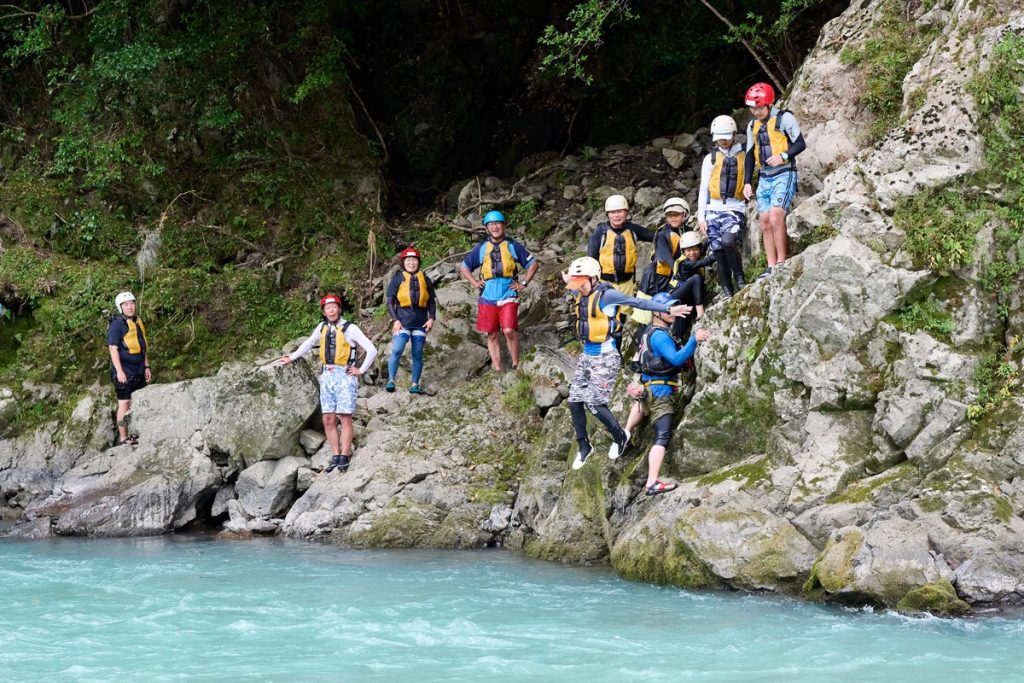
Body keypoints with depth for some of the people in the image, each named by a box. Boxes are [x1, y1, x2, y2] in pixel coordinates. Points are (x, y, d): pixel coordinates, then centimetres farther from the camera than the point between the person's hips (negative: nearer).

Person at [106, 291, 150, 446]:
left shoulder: (138, 323, 15)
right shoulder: (117, 324, -9)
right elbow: (113, 348, -15)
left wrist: (146, 367, 18)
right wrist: (119, 371, -21)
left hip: (138, 372, 8)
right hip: (124, 372, -8)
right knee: (125, 403, -6)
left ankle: (137, 435, 15)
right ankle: (123, 438, -3)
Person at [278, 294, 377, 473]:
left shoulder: (350, 329, -7)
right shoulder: (322, 327, 10)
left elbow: (372, 350, -8)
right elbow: (309, 343, 30)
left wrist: (361, 370, -5)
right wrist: (291, 357, 33)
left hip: (345, 376, -6)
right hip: (327, 376, 6)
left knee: (345, 418, -8)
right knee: (328, 419, 1)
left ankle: (344, 456, -7)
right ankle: (335, 456, 5)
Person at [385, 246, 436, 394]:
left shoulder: (425, 280, 11)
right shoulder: (398, 279, 3)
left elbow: (431, 301, 16)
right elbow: (390, 302, 2)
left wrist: (431, 318, 2)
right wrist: (395, 320, -8)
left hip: (420, 323, 3)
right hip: (402, 321, -3)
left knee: (417, 355, 6)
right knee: (397, 351, -19)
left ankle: (415, 384, 13)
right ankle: (391, 380, -17)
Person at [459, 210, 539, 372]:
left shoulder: (513, 246, 4)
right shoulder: (481, 248, 9)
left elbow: (532, 264, 12)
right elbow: (464, 267, 20)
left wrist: (524, 283, 4)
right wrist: (474, 282, 8)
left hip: (508, 296, -3)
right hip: (488, 298, 3)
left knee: (509, 331, -19)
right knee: (492, 335, 5)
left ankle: (516, 365, -6)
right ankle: (497, 369, 11)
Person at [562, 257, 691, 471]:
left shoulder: (605, 295, -17)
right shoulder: (580, 294, 6)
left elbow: (639, 302, -20)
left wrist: (668, 309, -23)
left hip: (605, 357, -8)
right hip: (587, 355, 8)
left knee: (595, 403, -10)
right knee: (574, 402, 6)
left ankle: (620, 436, 15)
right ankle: (584, 446, 22)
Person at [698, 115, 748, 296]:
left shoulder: (744, 157, 5)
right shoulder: (711, 159, 12)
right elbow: (703, 189, 12)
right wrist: (701, 217, 7)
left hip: (735, 208, -3)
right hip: (714, 210, 3)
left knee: (728, 242, -28)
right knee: (720, 252, 0)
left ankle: (740, 279, -11)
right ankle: (727, 293, 6)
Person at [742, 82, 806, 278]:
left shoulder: (784, 118, -7)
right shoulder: (752, 125, 14)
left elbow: (800, 144, -8)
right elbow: (750, 155, 18)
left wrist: (783, 156, -24)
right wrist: (747, 182, 12)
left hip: (783, 175, -7)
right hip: (764, 178, 7)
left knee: (776, 217, -20)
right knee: (765, 222, 1)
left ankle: (782, 263, -14)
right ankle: (771, 267, 3)